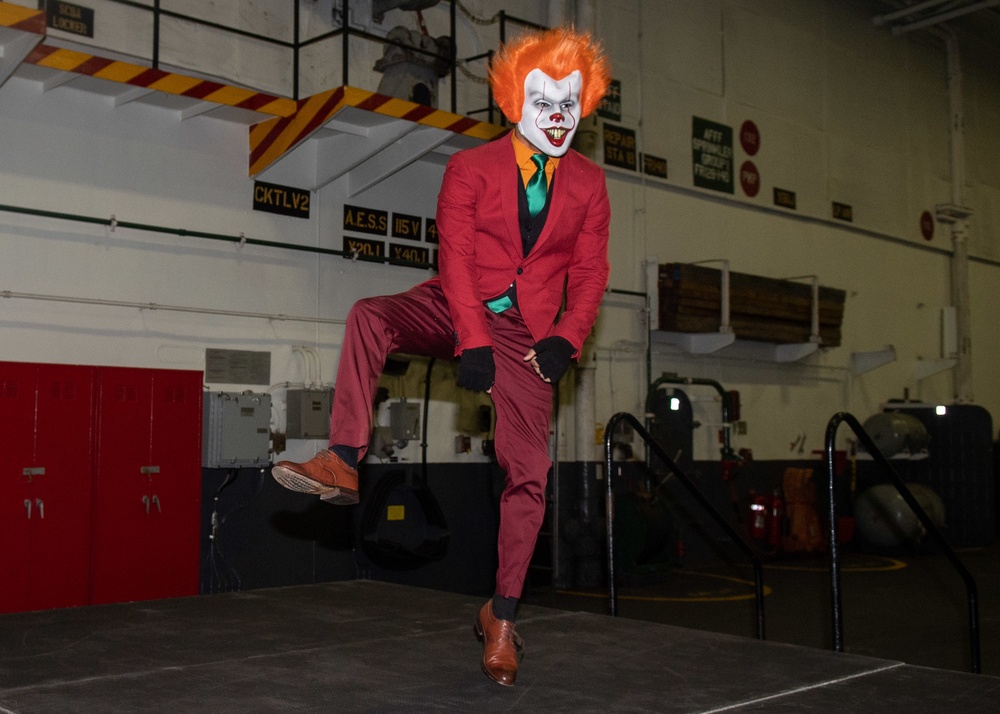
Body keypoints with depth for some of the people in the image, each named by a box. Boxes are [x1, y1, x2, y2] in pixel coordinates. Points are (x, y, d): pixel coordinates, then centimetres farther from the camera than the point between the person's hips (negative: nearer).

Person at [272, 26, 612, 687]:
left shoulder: (589, 184, 8)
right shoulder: (470, 169, 0)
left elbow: (590, 273, 6)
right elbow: (456, 259, -9)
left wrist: (565, 340, -11)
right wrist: (473, 342, -21)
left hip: (526, 333, 1)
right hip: (455, 310, 0)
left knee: (530, 470, -8)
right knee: (371, 315, -31)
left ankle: (502, 616, 5)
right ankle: (344, 463, -35)